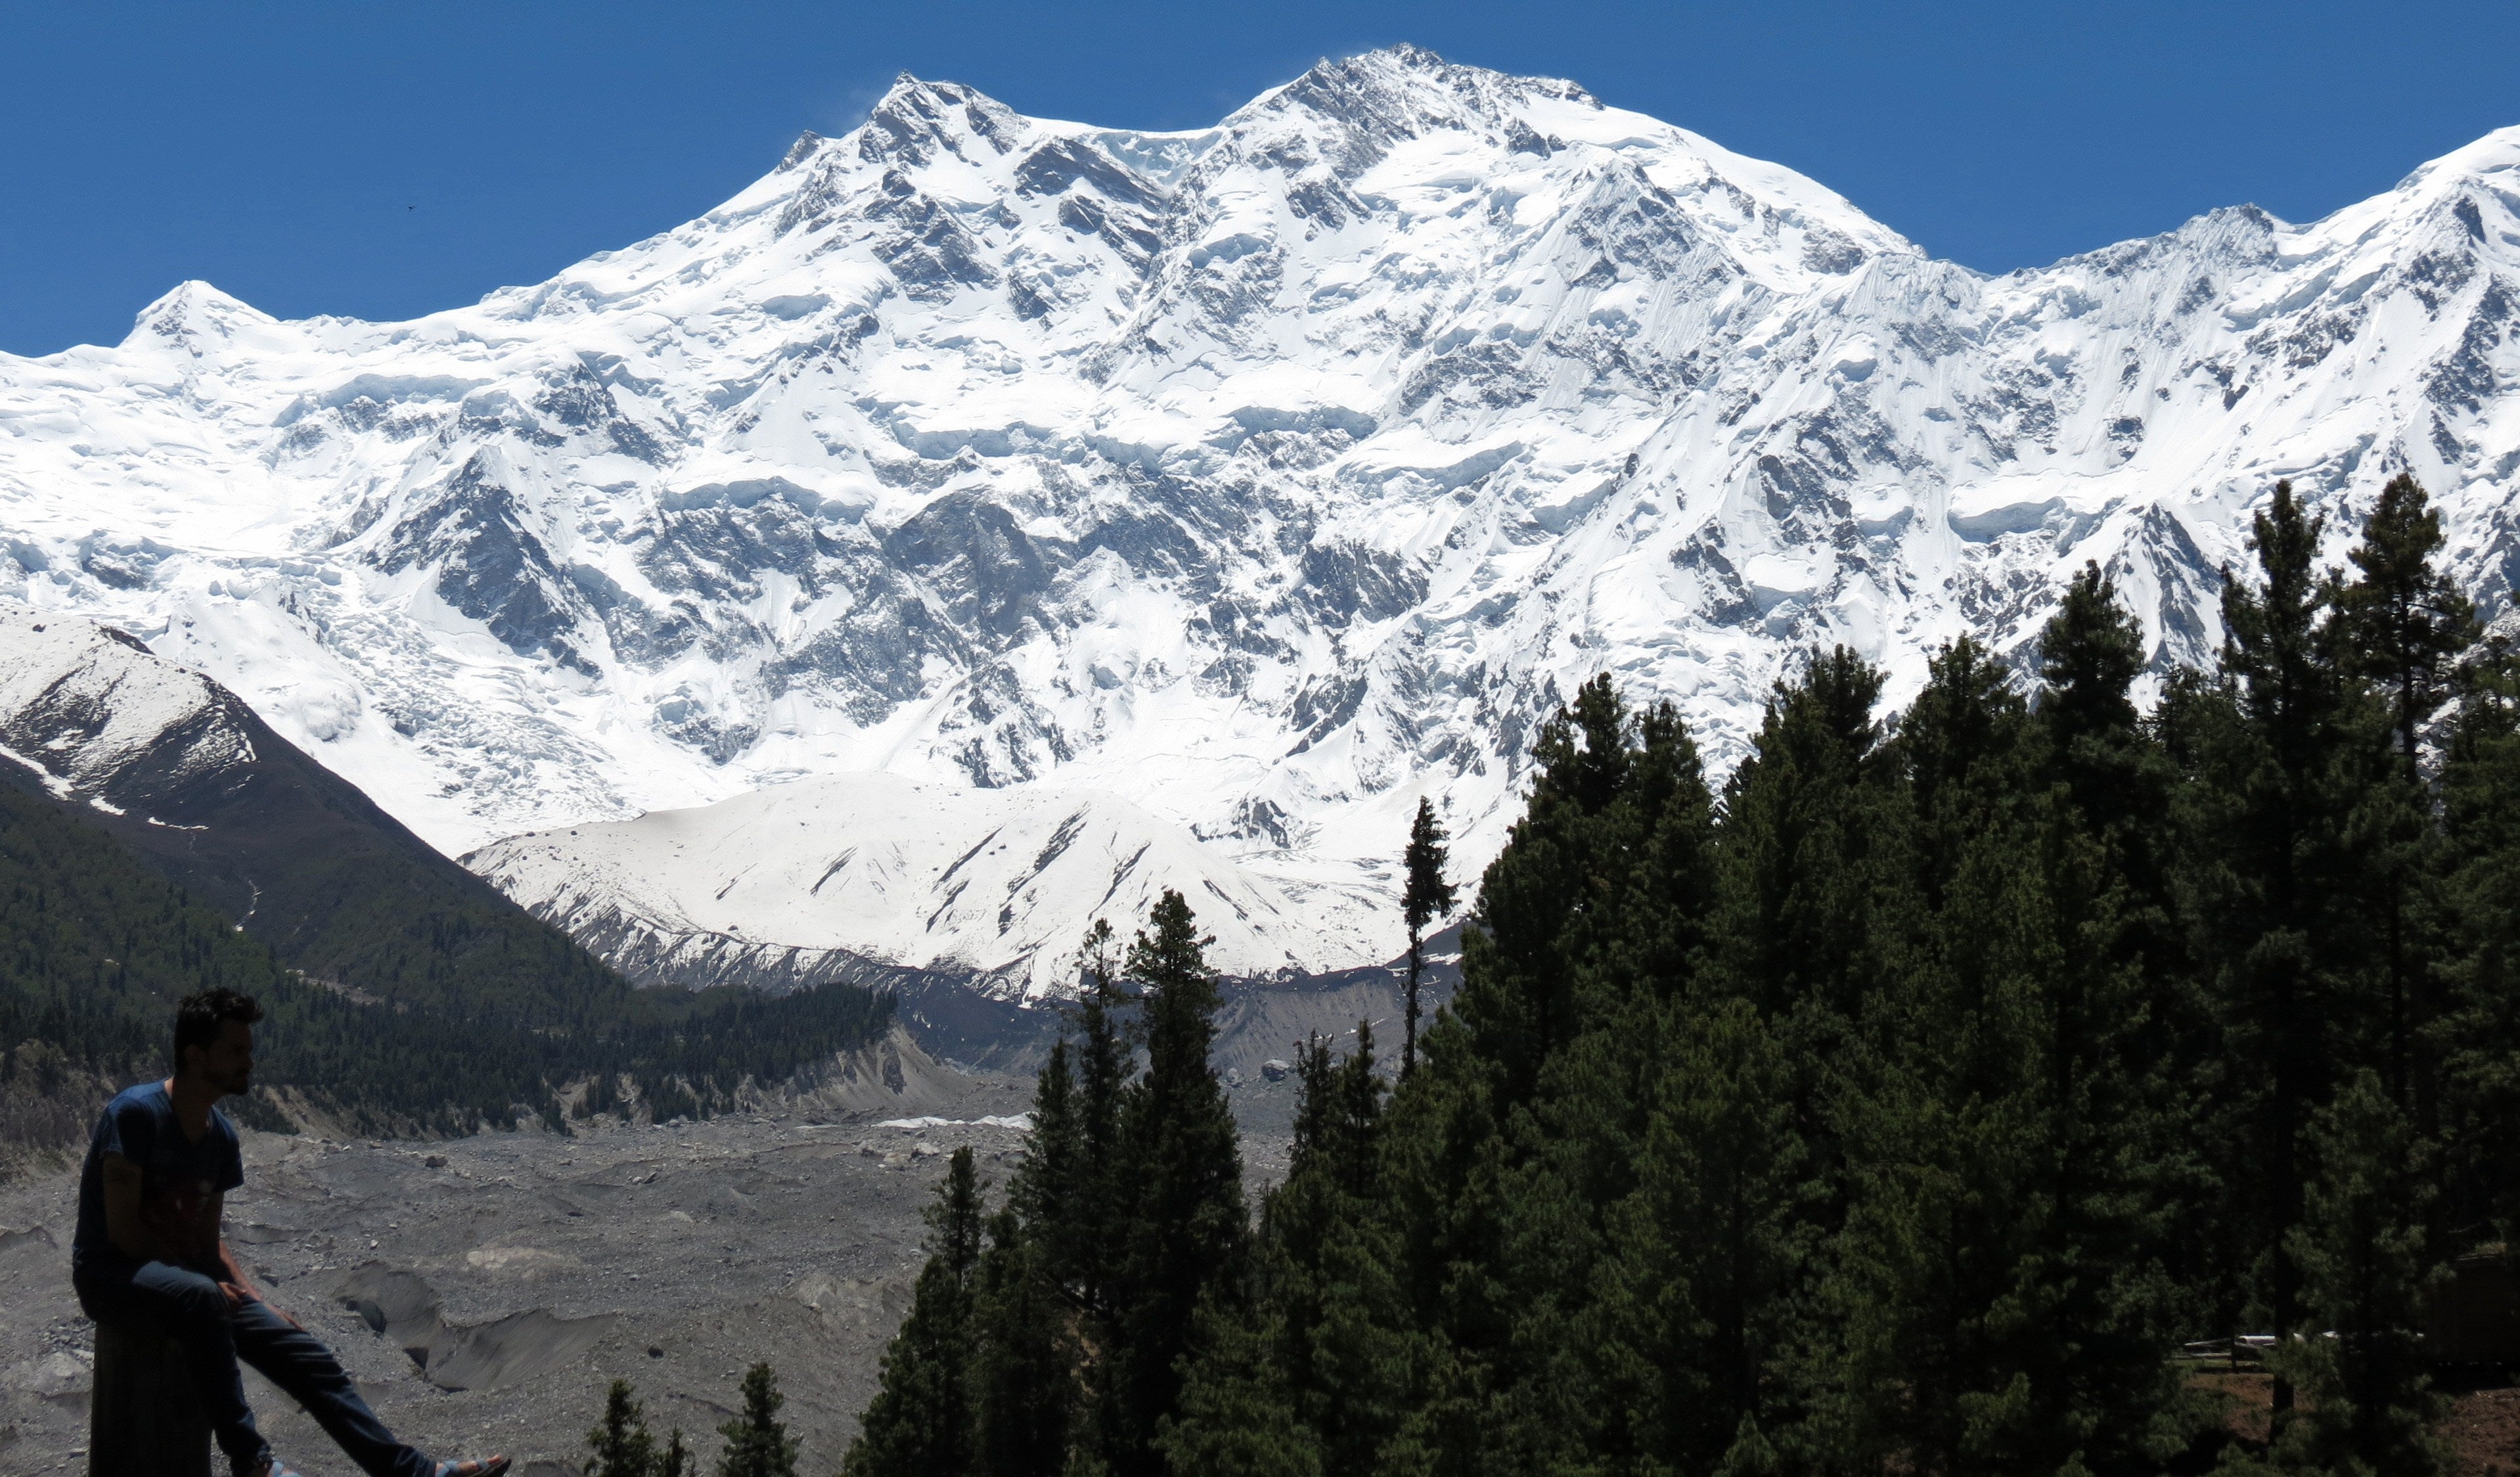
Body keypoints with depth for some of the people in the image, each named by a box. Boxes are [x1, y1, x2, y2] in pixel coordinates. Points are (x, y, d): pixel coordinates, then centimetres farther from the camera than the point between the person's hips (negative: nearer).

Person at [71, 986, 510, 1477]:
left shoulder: (220, 1136, 8)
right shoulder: (137, 1112, -16)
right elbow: (122, 1228, -19)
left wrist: (256, 1302, 0)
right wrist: (204, 1280, -17)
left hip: (180, 1272, 8)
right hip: (111, 1274, -8)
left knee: (304, 1354, -6)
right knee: (198, 1295, -40)